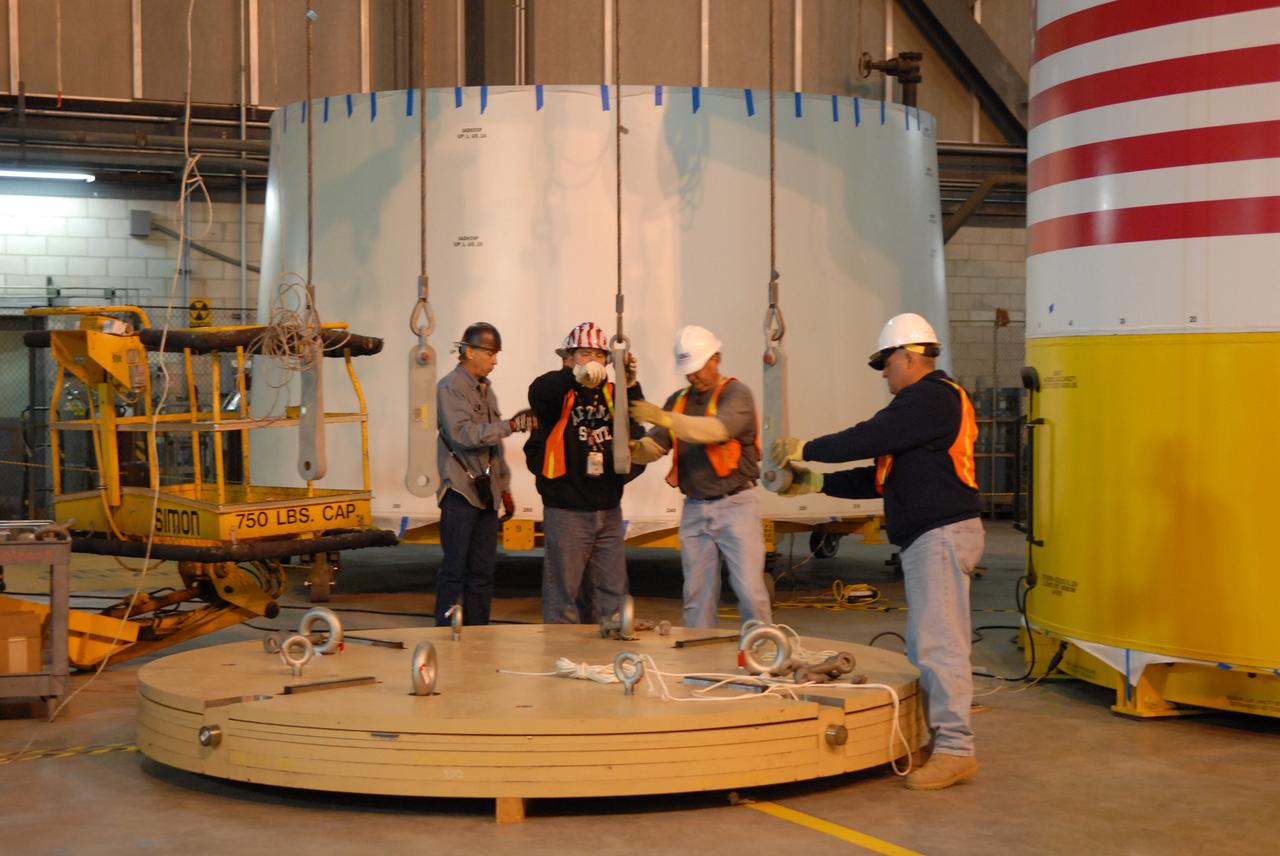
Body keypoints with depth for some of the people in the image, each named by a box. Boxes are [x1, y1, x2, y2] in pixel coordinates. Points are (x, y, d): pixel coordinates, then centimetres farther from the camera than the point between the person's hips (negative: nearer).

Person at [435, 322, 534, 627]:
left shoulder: (485, 389, 17)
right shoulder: (450, 388, -7)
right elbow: (463, 434, -20)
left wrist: (504, 487, 18)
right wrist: (510, 425, -23)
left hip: (487, 493, 8)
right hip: (461, 491, -7)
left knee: (483, 569, 8)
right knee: (455, 568, -5)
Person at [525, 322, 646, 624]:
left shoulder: (612, 394, 11)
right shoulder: (559, 395, -3)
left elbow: (635, 429, -6)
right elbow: (538, 392, -27)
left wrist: (631, 385, -22)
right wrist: (577, 375, -44)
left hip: (608, 511, 5)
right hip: (565, 512, -5)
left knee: (611, 594, 10)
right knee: (563, 594, -2)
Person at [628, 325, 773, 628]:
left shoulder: (736, 393, -6)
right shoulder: (679, 400, 13)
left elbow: (719, 429, -25)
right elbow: (655, 446, 7)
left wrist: (665, 418, -32)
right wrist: (636, 449, -16)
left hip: (735, 504, -5)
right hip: (694, 509, 5)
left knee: (750, 589, -5)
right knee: (696, 594, 8)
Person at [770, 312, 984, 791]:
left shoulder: (931, 397, -11)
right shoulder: (929, 401, 22)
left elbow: (871, 438, -19)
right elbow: (885, 477, 22)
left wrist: (806, 449, -7)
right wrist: (817, 483, 18)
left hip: (942, 534, -11)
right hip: (928, 538, 11)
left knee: (938, 644, -11)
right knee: (924, 646, 13)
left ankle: (955, 750, -9)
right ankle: (935, 736, 19)